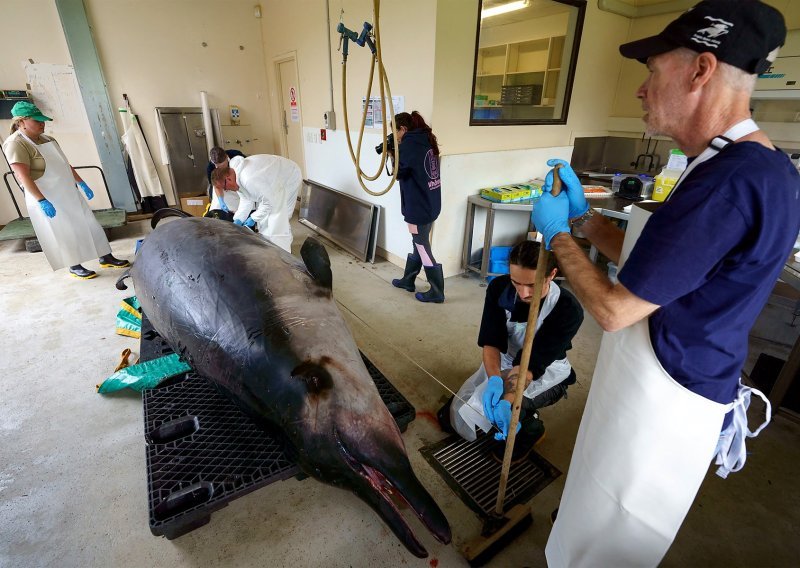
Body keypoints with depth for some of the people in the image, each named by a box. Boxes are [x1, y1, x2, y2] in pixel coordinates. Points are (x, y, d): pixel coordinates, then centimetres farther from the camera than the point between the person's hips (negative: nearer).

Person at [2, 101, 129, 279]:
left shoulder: (46, 139, 9)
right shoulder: (15, 144, -15)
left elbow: (65, 164, 17)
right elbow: (24, 177, -21)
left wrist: (81, 183, 14)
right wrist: (42, 201, -27)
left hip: (68, 192, 8)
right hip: (47, 198, -8)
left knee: (88, 224, 9)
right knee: (65, 233, 0)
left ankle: (106, 258, 17)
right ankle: (75, 267, 15)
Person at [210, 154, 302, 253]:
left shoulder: (249, 179, -38)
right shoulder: (236, 175, -7)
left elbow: (269, 201, -29)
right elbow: (246, 200, 1)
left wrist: (253, 218, -17)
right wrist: (238, 220, -9)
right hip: (272, 182, 9)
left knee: (279, 220, -14)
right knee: (264, 218, 9)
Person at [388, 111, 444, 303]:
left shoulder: (409, 143, -16)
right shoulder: (425, 140, 11)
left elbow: (399, 172, -12)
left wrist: (392, 154, 1)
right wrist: (397, 153, 6)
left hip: (419, 206, -9)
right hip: (429, 203, 10)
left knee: (423, 248, 0)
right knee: (418, 244, 19)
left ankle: (437, 292, 8)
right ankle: (408, 280, 35)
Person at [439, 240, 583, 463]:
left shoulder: (568, 310, -29)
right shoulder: (499, 288, -20)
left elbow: (533, 362, -30)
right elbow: (490, 342, -21)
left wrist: (507, 400, -44)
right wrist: (494, 379, -40)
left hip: (545, 370, -4)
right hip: (503, 361, 5)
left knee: (475, 406, -27)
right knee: (452, 416, 4)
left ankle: (529, 426, 4)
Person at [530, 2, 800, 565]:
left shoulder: (730, 182, -29)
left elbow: (615, 309, -24)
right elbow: (648, 263, 11)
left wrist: (559, 235, -10)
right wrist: (583, 214, 7)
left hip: (660, 403, -9)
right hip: (669, 389, 10)